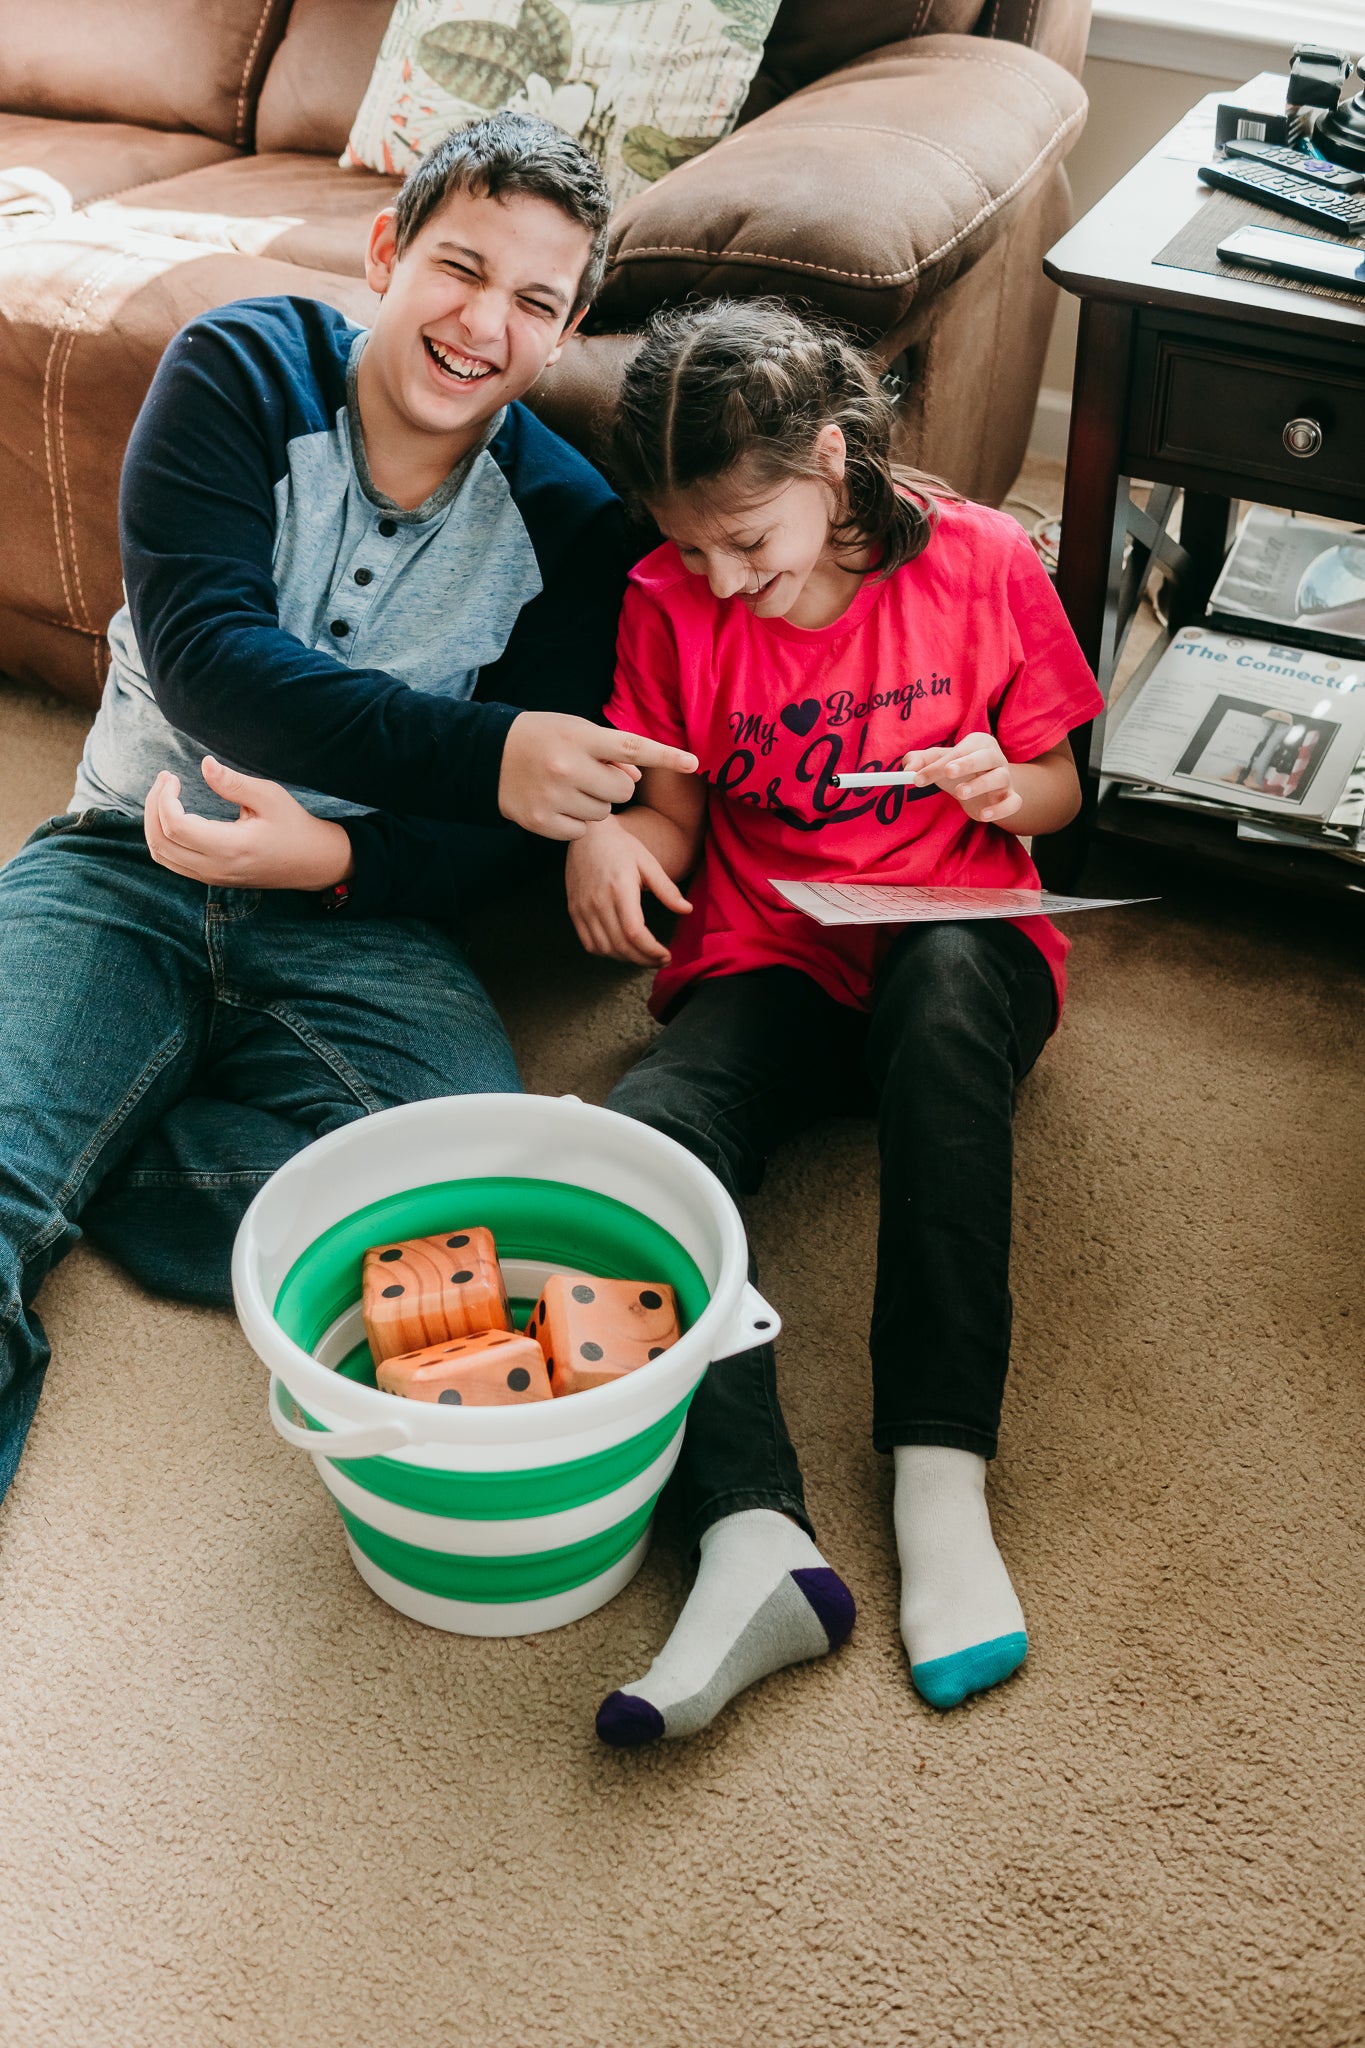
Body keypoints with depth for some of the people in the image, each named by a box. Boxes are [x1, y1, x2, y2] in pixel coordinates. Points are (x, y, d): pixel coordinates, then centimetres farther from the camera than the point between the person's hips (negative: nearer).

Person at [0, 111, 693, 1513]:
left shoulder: (564, 522, 1)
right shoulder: (241, 374, -2)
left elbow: (503, 839, -1)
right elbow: (202, 653, -17)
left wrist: (331, 857, -23)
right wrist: (482, 752, -29)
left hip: (359, 908, 1)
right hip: (126, 865, -1)